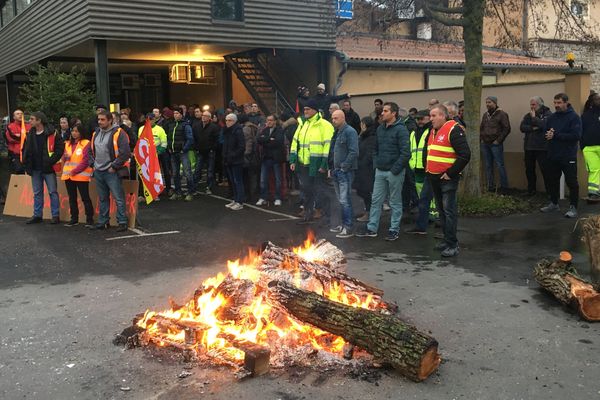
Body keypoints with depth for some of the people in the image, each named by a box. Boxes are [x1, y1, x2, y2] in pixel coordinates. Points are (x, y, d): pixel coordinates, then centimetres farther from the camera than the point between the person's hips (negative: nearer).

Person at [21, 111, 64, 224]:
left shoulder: (52, 134, -10)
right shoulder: (30, 134, 9)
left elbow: (60, 148, -11)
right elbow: (25, 150, 16)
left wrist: (51, 161, -16)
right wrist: (27, 164, 6)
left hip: (48, 168, -6)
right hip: (35, 169, 6)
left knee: (52, 192, 0)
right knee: (37, 193, 12)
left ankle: (56, 215, 7)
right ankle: (37, 215, 20)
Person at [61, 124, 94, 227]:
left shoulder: (86, 143, -7)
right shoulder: (68, 144, 13)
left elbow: (86, 161, -11)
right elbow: (64, 158, 17)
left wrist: (74, 171, -14)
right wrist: (65, 157, -7)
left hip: (81, 175, -6)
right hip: (68, 175, 7)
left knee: (85, 198, -2)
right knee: (72, 198, 12)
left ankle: (89, 219, 3)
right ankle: (74, 219, 20)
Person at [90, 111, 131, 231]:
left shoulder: (118, 133, -10)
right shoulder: (96, 133, 13)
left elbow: (125, 153, -15)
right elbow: (92, 150, 26)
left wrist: (114, 167, -13)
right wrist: (94, 164, 13)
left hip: (112, 172, -7)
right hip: (98, 172, 7)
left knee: (118, 198, -6)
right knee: (102, 199, 14)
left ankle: (122, 222, -1)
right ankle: (102, 222, 23)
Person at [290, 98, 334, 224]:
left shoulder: (324, 125, -9)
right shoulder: (302, 123, 15)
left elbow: (328, 145, -16)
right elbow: (295, 142, 17)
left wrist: (324, 164, -20)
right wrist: (293, 160, 9)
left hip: (317, 165, -7)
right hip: (303, 165, 7)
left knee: (319, 191, -3)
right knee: (306, 191, 15)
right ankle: (308, 215, 27)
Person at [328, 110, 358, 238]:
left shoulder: (350, 131, -12)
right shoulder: (336, 132, 16)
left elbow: (354, 152, -19)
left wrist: (344, 167, -17)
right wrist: (332, 167, 14)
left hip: (345, 171, -9)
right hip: (336, 171, 9)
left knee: (345, 200, -9)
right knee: (341, 200, 14)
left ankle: (349, 228, -4)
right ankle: (344, 225, 24)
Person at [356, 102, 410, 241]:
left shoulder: (400, 129, -12)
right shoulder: (380, 129, 10)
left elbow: (405, 153, -17)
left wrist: (395, 169, -18)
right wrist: (376, 163, 8)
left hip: (394, 172, -7)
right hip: (380, 171, 7)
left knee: (395, 202, 5)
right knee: (376, 201, 9)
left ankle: (394, 230, 15)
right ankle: (372, 228, 15)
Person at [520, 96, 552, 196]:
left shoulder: (547, 114, -4)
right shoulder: (528, 115, 11)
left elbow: (544, 125, -21)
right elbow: (522, 127, -2)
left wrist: (534, 117, -13)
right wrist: (533, 128, -16)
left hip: (542, 147, -6)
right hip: (529, 147, 6)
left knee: (545, 169, -6)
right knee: (529, 169, 12)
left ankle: (549, 191, 1)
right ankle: (531, 190, 24)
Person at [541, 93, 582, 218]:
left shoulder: (574, 117, -8)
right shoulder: (551, 118, 9)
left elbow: (576, 135, -18)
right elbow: (544, 132, 7)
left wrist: (556, 135, -19)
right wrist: (548, 134, -17)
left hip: (568, 157, -6)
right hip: (553, 156, 6)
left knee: (571, 182, -2)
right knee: (552, 181, 15)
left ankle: (573, 207, 6)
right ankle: (554, 204, 29)